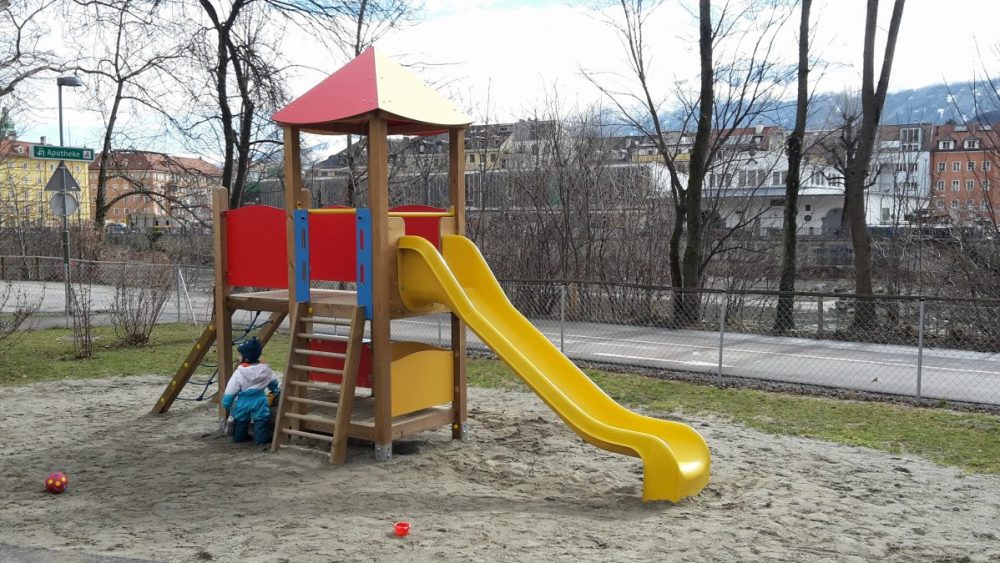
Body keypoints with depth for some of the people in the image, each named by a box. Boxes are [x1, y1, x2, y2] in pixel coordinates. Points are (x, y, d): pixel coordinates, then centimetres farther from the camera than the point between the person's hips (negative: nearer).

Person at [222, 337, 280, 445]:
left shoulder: (239, 373, -14)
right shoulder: (265, 369, -5)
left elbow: (231, 390, -9)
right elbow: (273, 382, 13)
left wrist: (226, 404, 4)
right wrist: (276, 390, 34)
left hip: (243, 402, 0)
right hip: (259, 400, 0)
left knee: (241, 420, 19)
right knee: (261, 420, 8)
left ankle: (240, 436, 29)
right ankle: (261, 437, 4)